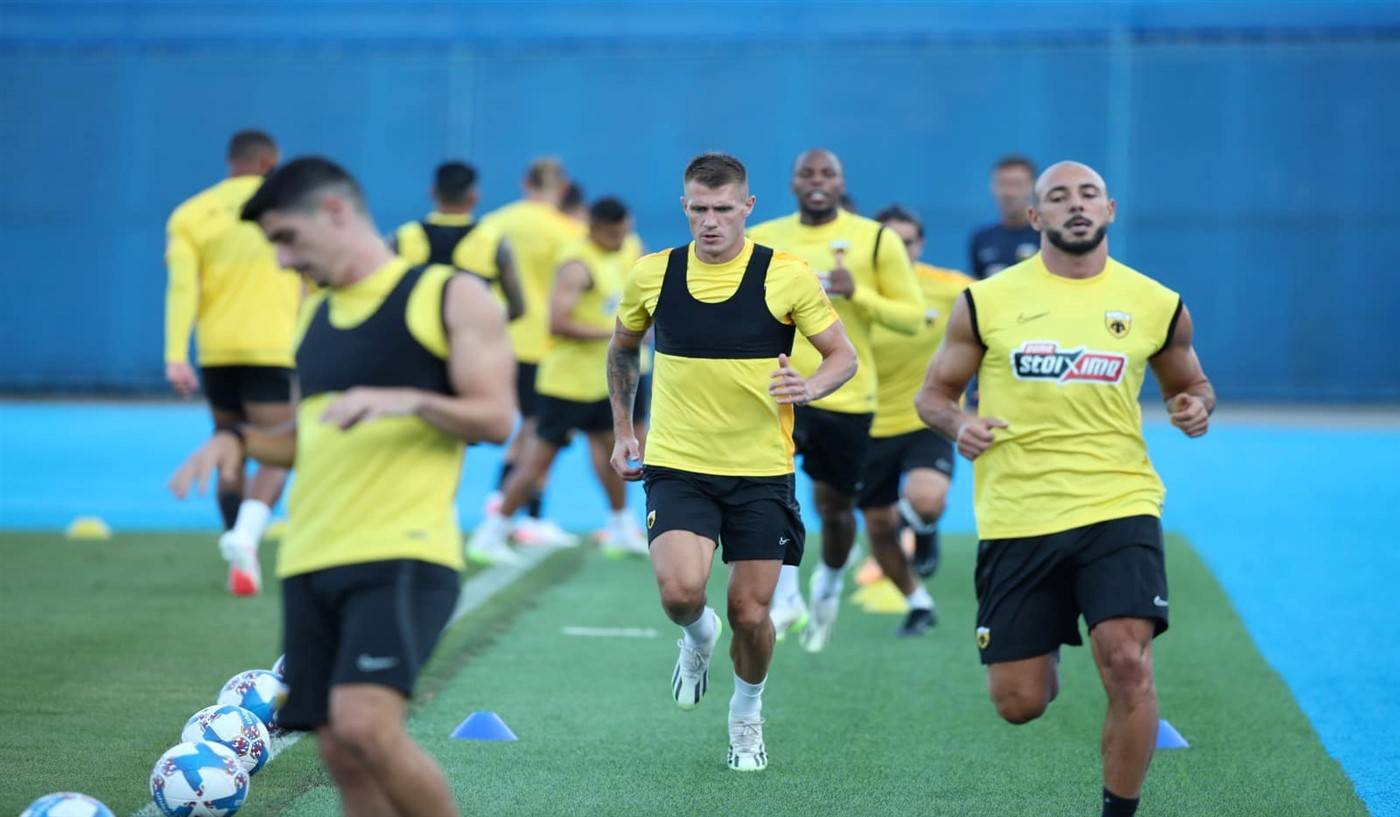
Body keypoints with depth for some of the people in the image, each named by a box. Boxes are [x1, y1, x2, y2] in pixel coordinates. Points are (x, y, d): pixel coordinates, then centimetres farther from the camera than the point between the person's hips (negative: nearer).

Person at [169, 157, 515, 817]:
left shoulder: (451, 296, 0)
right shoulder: (315, 315, 20)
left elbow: (496, 417, -6)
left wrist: (408, 399, -22)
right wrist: (240, 439, 9)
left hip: (402, 555, -7)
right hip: (311, 560, 7)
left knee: (365, 726, -23)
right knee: (340, 754, 1)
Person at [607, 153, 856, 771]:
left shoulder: (787, 276, -7)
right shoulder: (652, 274, 0)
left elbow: (843, 355, 1)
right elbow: (622, 349, 19)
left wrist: (808, 389, -20)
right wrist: (622, 430, 18)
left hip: (761, 471, -1)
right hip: (676, 466, 1)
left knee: (751, 613, 1)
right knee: (681, 592, -21)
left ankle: (747, 714, 32)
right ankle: (698, 637, 17)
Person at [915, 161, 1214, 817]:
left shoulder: (1156, 305, 5)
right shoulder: (986, 301, 2)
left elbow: (1189, 382, 21)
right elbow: (933, 392, 10)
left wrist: (1196, 407, -2)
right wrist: (958, 423, -12)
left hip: (1118, 507, 0)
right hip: (1015, 517, 0)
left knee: (1128, 663, -20)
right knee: (1018, 703, 3)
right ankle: (1044, 656, 42)